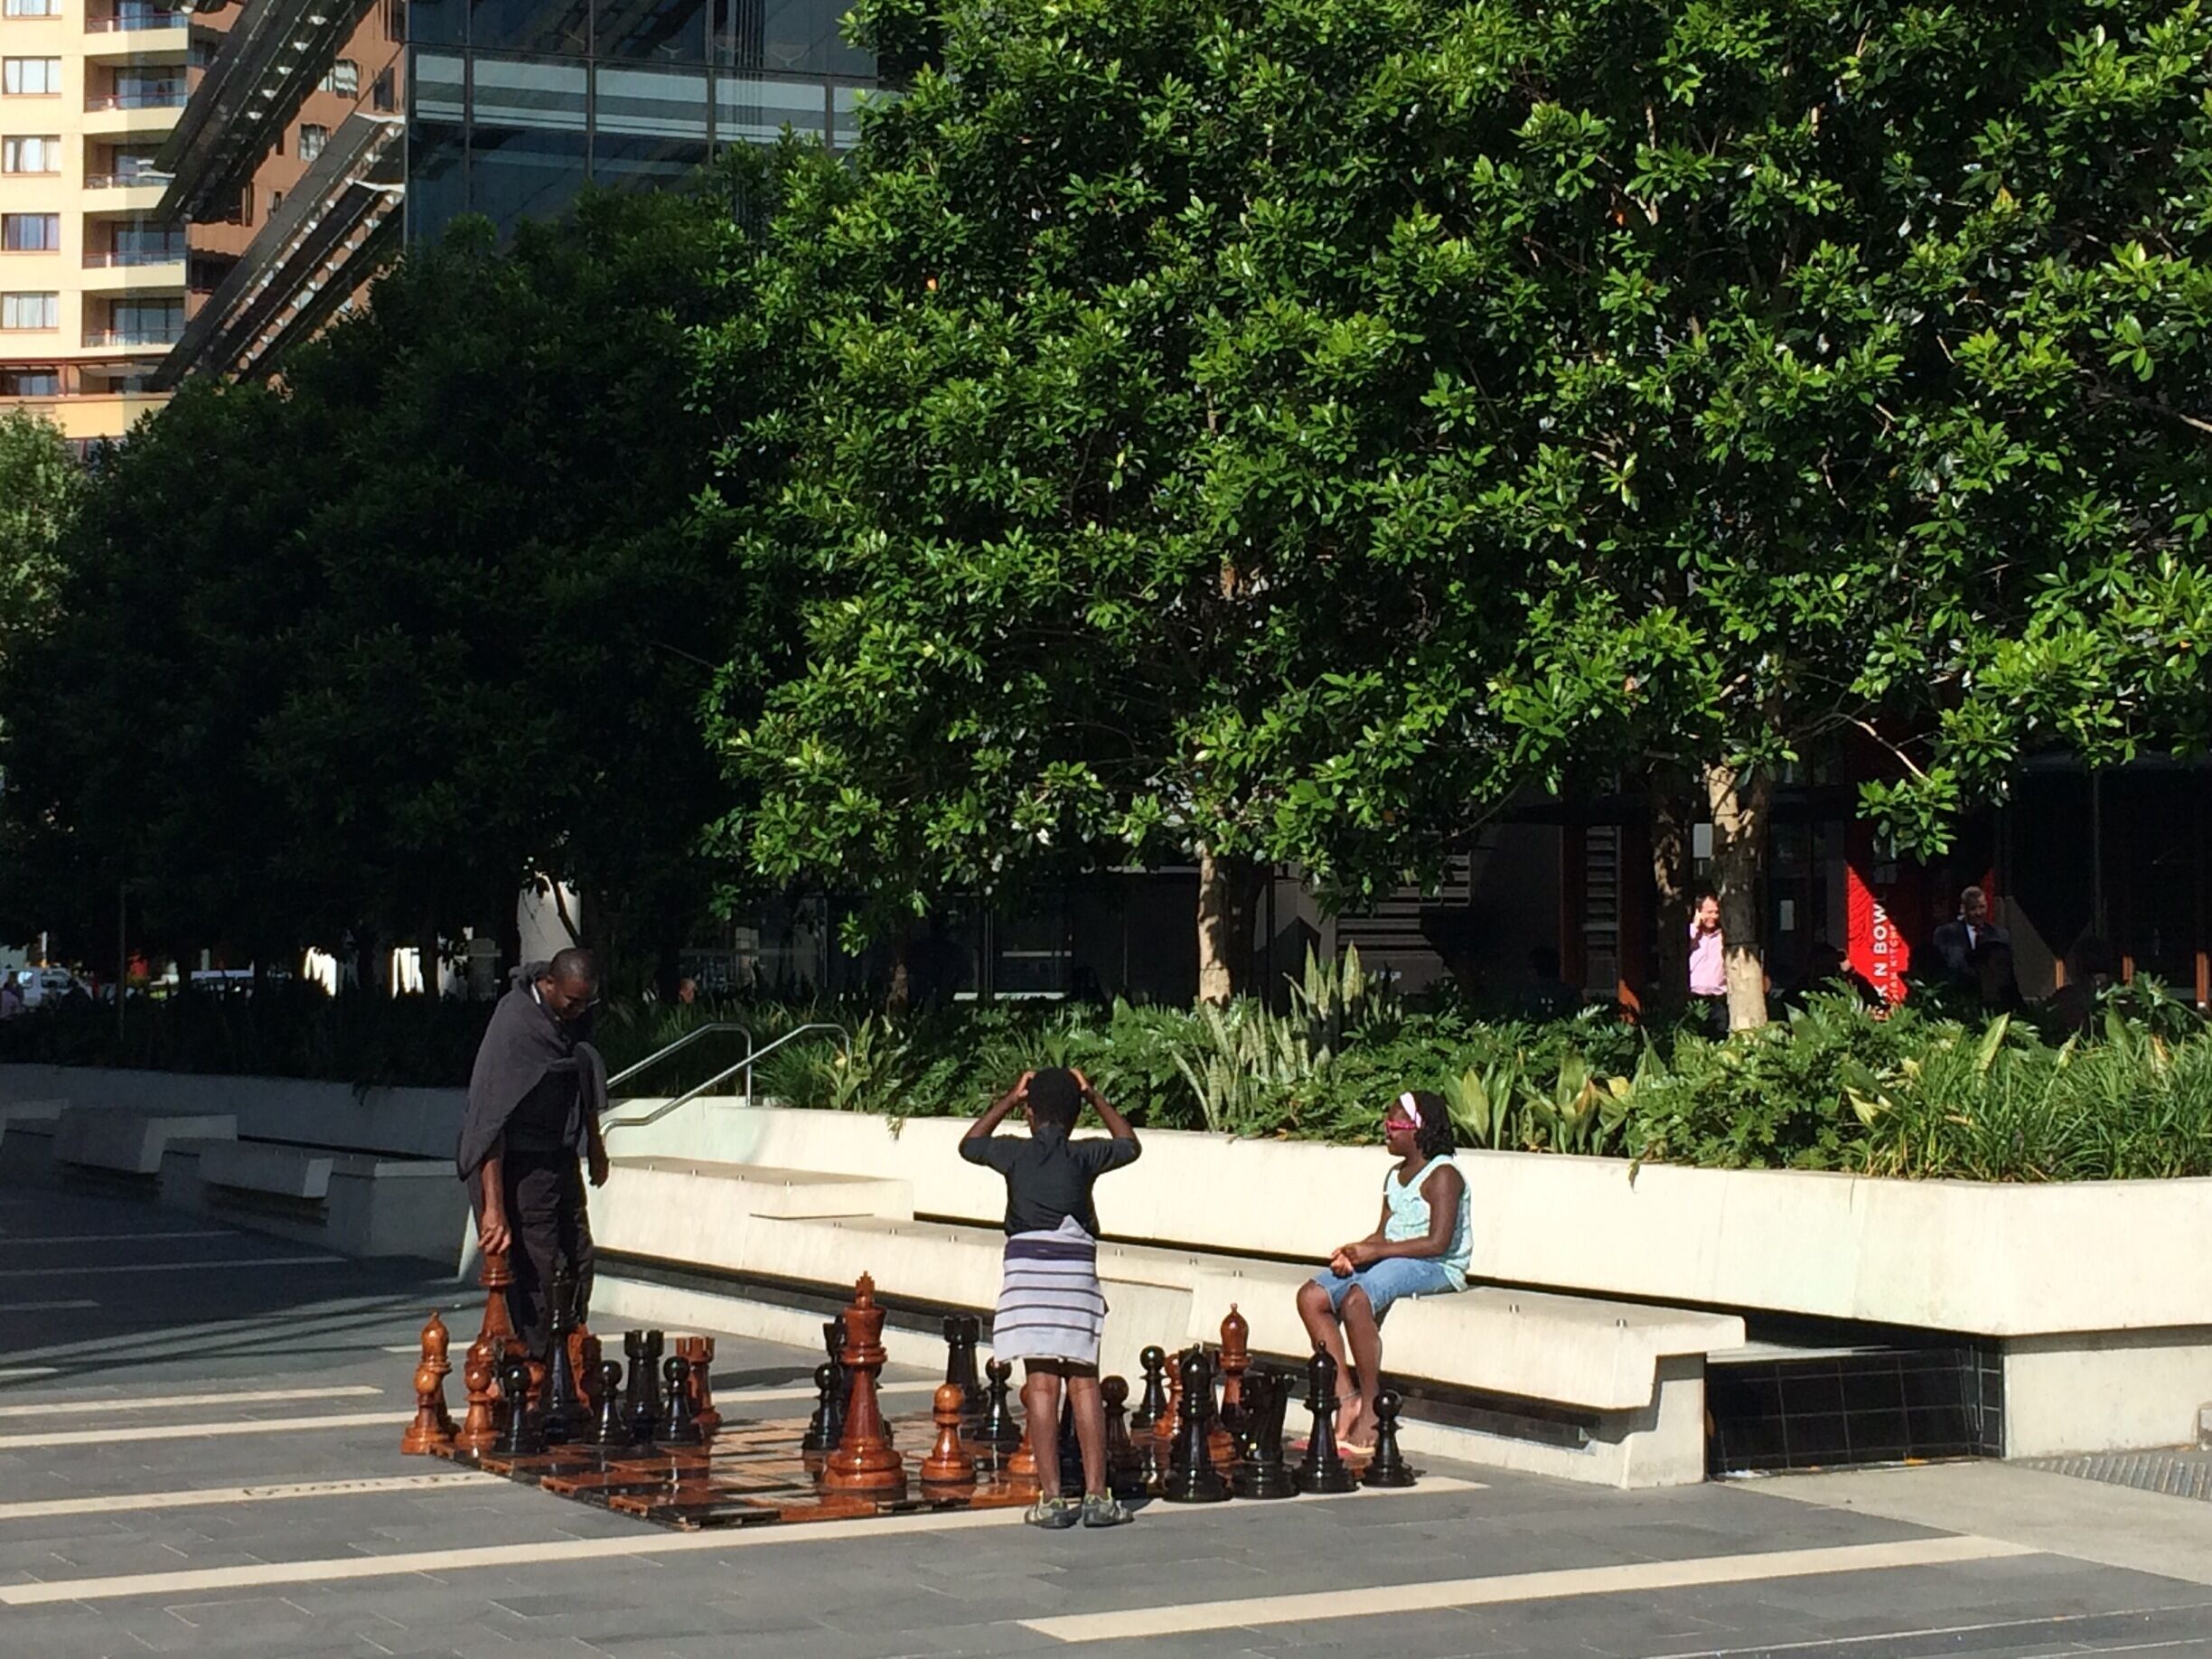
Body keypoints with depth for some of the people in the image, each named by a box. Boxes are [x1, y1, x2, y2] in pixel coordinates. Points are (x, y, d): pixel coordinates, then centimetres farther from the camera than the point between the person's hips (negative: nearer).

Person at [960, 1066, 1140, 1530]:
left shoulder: (1015, 1153, 6)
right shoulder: (1083, 1155, 5)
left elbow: (969, 1144, 27)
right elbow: (1129, 1143, 26)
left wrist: (1007, 1100, 32)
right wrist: (1094, 1097, 30)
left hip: (1027, 1268, 0)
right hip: (1076, 1270, 0)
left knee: (1041, 1384, -1)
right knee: (1084, 1382, 5)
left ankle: (1051, 1497, -4)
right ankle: (1096, 1494, 3)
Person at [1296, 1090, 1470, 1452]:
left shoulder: (1442, 1176, -10)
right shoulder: (1395, 1176, 18)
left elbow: (1438, 1242, -20)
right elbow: (1384, 1233, 15)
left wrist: (1373, 1251, -20)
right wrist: (1354, 1251, -8)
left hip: (1437, 1269, -9)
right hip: (1392, 1261, 9)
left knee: (1356, 1299, -33)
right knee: (1311, 1296, -9)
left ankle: (1370, 1412, -24)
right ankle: (1346, 1397, -12)